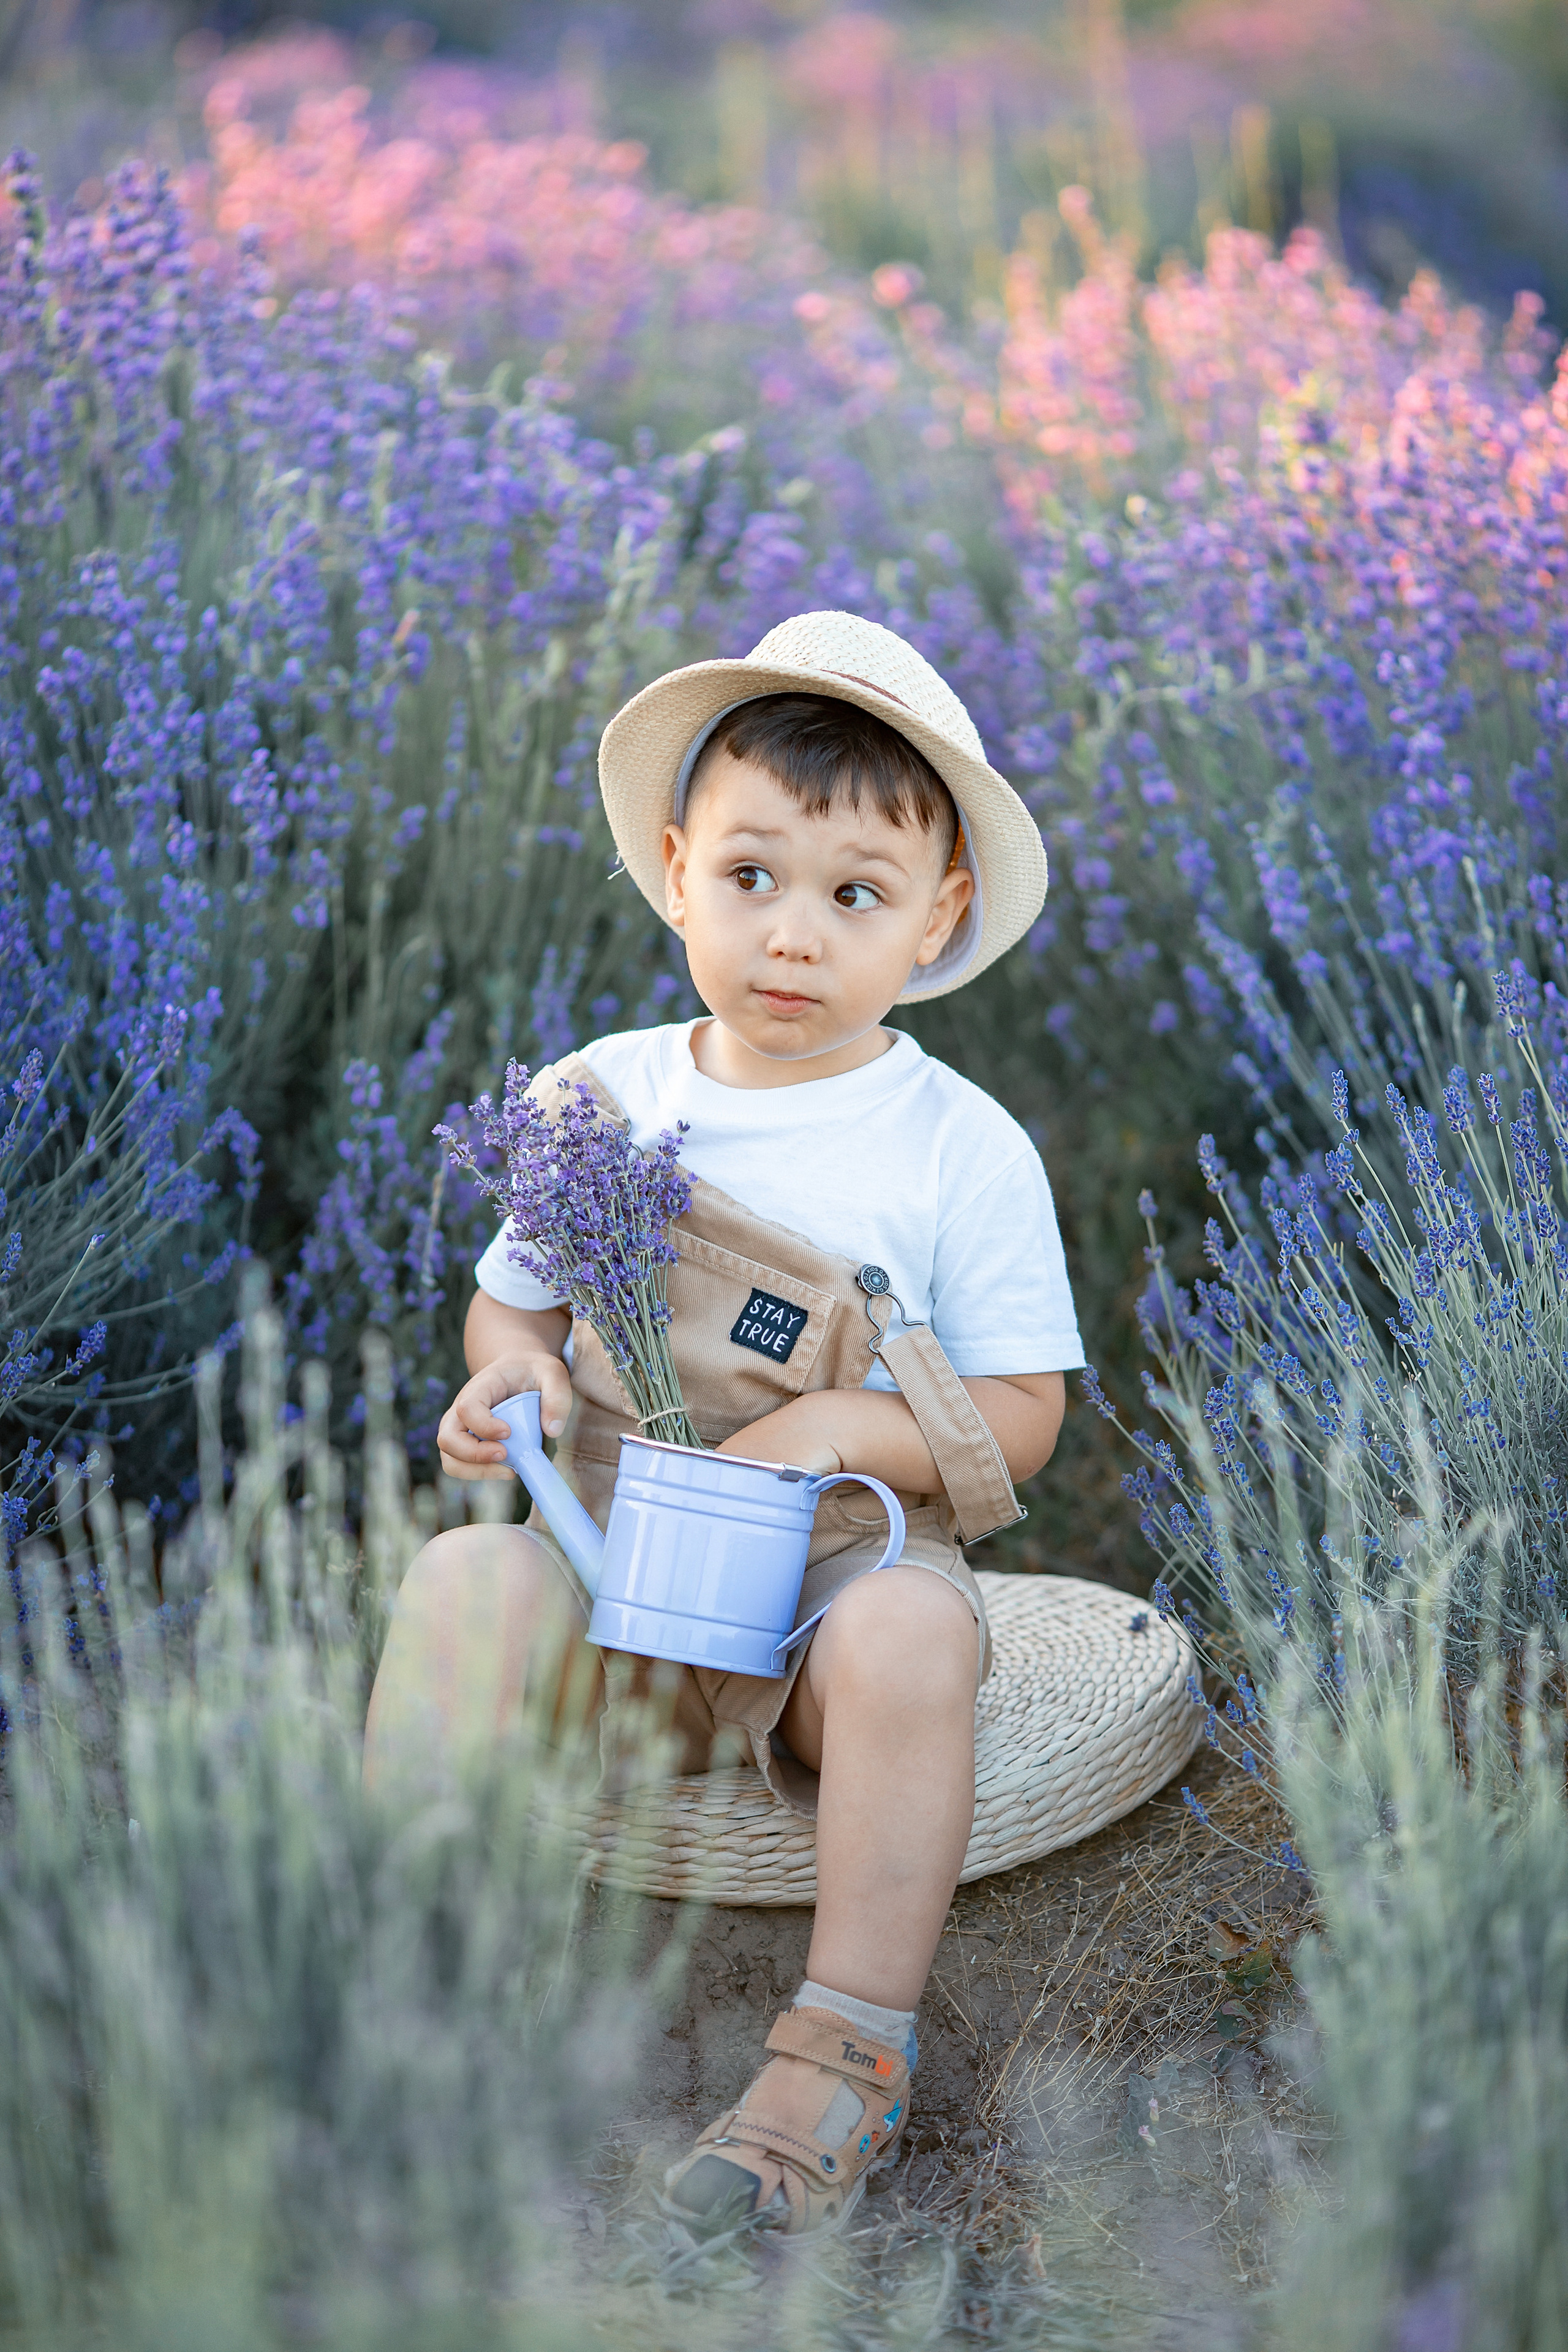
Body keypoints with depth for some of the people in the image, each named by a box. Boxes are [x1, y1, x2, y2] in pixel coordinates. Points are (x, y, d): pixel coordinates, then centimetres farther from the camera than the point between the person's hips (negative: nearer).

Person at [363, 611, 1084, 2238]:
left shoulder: (960, 1150, -5)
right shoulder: (597, 1099, 2)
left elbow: (1022, 1416, -3)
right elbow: (510, 1298, 14)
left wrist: (838, 1430, -20)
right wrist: (510, 1369, -10)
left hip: (837, 1571, -2)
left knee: (913, 1631, -34)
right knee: (464, 1579, -26)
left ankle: (847, 2054, -22)